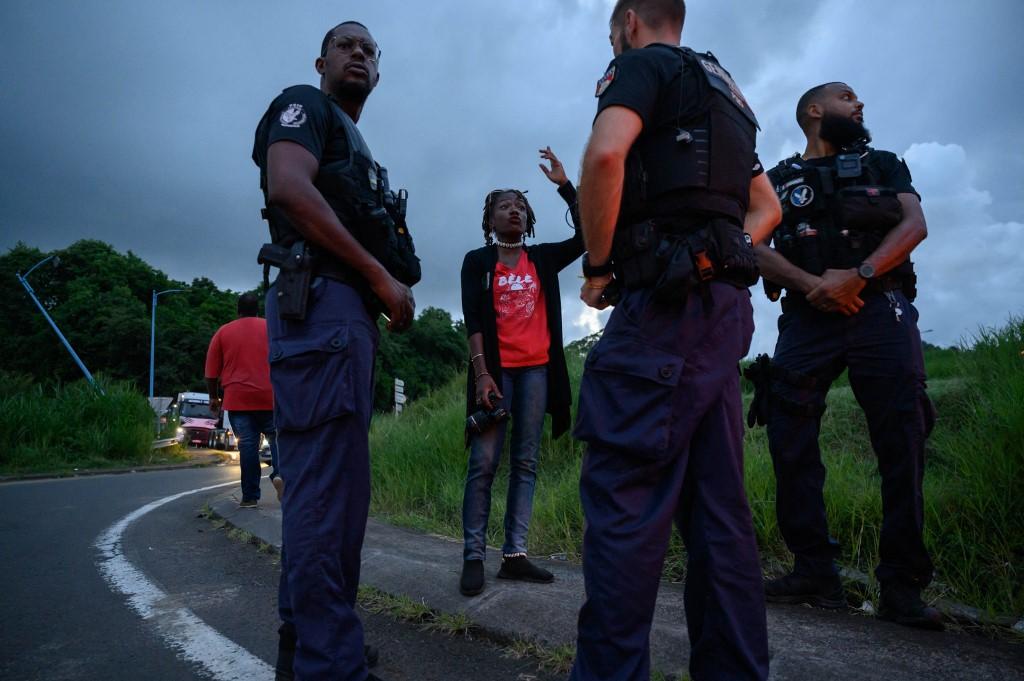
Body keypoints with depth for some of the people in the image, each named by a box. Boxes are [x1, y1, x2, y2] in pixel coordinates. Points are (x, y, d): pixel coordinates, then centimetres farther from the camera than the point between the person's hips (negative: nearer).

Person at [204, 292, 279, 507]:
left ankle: (250, 496, 1)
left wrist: (214, 397, 17)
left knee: (247, 445, 1)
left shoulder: (223, 332, 9)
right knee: (275, 437, 11)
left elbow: (211, 372, 7)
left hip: (238, 398, 1)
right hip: (270, 396, 0)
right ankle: (279, 472, -14)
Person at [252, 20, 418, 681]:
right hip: (321, 303, -10)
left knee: (328, 484, 11)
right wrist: (383, 276, -14)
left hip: (350, 315, 10)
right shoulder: (305, 106, 5)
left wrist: (392, 290, 10)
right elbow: (290, 187, -14)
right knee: (328, 486, -12)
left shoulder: (355, 146, 32)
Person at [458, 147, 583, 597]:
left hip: (537, 369, 3)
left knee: (525, 463, 2)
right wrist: (481, 372, -14)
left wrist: (564, 185, 4)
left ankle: (514, 556, 7)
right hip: (496, 369, -3)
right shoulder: (477, 261, 7)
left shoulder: (543, 259, 15)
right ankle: (473, 558, -2)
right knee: (484, 463, -8)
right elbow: (473, 319, -2)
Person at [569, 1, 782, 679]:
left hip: (663, 300, -9)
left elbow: (606, 154, -18)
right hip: (724, 303, 9)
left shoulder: (643, 64, 4)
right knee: (718, 501, 8)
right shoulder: (723, 90, 29)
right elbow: (767, 208, 30)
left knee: (622, 493, -8)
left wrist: (597, 267, -9)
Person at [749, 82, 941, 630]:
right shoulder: (778, 181, 18)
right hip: (807, 318, 0)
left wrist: (857, 275, -14)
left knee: (902, 442, -7)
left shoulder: (883, 164, 21)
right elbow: (756, 248, 3)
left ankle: (902, 585, 1)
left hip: (880, 309, 0)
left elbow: (915, 224, 4)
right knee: (790, 439, -8)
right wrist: (814, 283, -14)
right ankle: (815, 573, 1)